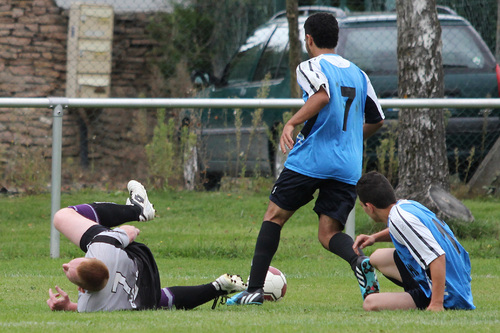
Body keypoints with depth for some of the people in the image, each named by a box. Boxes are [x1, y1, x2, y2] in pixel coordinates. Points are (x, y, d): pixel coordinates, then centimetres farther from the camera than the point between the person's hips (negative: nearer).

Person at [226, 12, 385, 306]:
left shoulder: (312, 67, 0)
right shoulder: (358, 74, 19)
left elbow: (322, 95, -22)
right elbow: (376, 120, 25)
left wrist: (291, 124, -20)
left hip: (310, 160, -5)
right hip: (349, 166, 5)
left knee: (274, 215, 10)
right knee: (329, 233, 5)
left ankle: (255, 289, 6)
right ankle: (358, 260, -29)